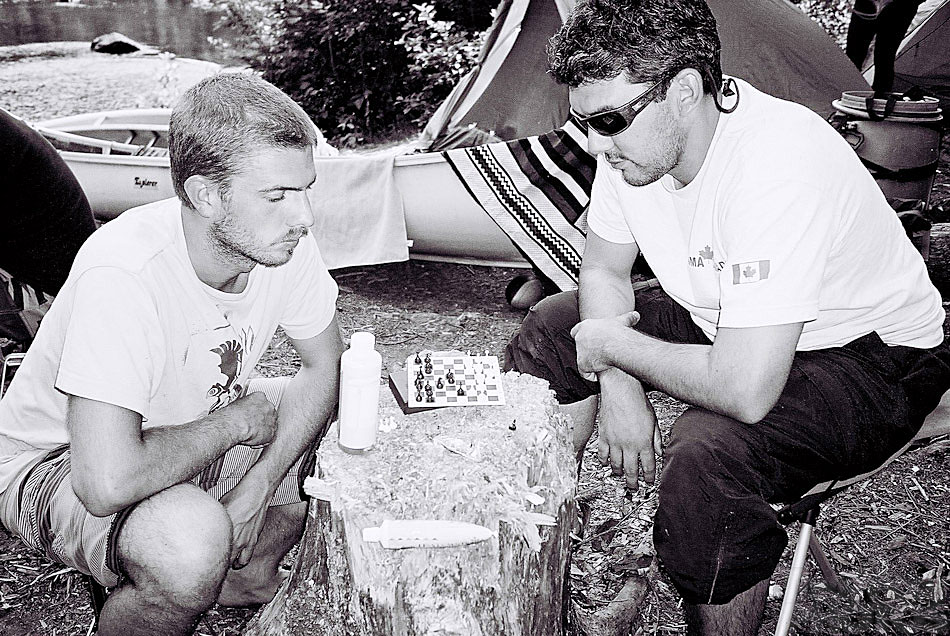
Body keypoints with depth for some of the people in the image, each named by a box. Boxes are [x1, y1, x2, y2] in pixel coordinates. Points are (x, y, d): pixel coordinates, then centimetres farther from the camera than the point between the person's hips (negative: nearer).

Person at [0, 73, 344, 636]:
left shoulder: (281, 239, -17)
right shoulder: (122, 275, -35)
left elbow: (326, 367, -4)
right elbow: (108, 482, -41)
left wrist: (259, 486, -15)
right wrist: (238, 419, -25)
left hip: (190, 432, 7)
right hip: (58, 463, -6)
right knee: (193, 542, -36)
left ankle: (244, 576, 15)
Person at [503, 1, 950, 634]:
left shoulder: (777, 162, -36)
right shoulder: (633, 136, -11)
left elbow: (745, 389, -39)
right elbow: (604, 270, 2)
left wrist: (611, 345, -23)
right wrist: (618, 381, -13)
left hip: (873, 360, -7)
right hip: (727, 321, 8)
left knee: (705, 453, -36)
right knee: (550, 327, 3)